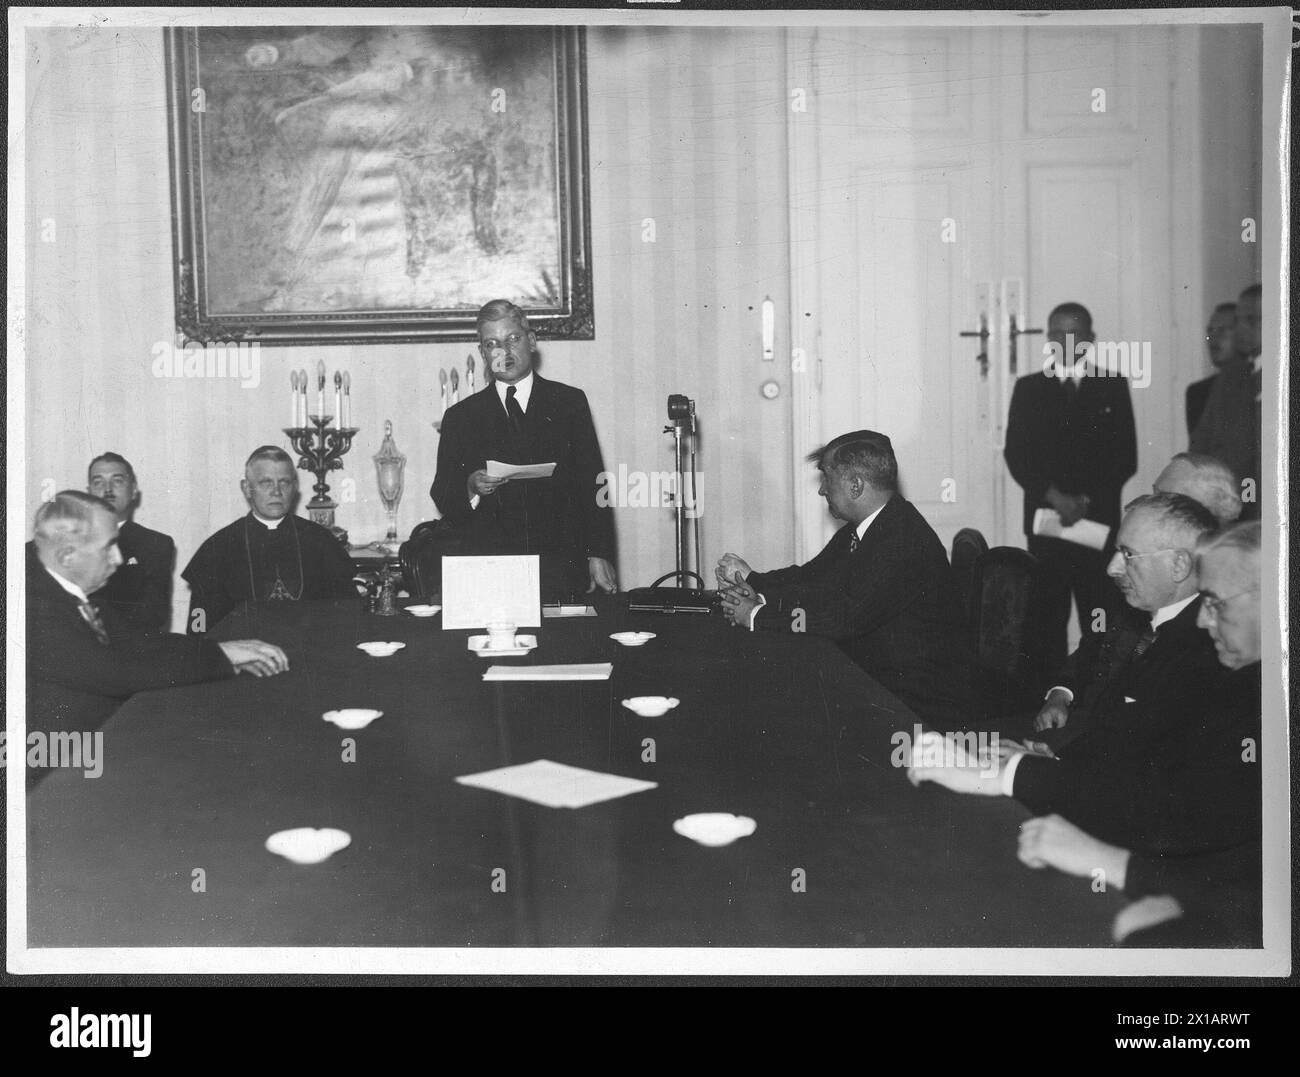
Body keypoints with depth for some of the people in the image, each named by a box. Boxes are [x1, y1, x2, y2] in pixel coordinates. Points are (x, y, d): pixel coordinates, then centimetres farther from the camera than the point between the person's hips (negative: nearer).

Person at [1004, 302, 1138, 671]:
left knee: (1100, 620, -5)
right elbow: (1016, 454, 4)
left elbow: (1126, 457, 5)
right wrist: (1054, 496, -10)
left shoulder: (1113, 387, 10)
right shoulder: (1028, 388, 11)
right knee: (1049, 619, -2)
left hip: (1099, 520, 0)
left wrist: (1086, 500, -8)